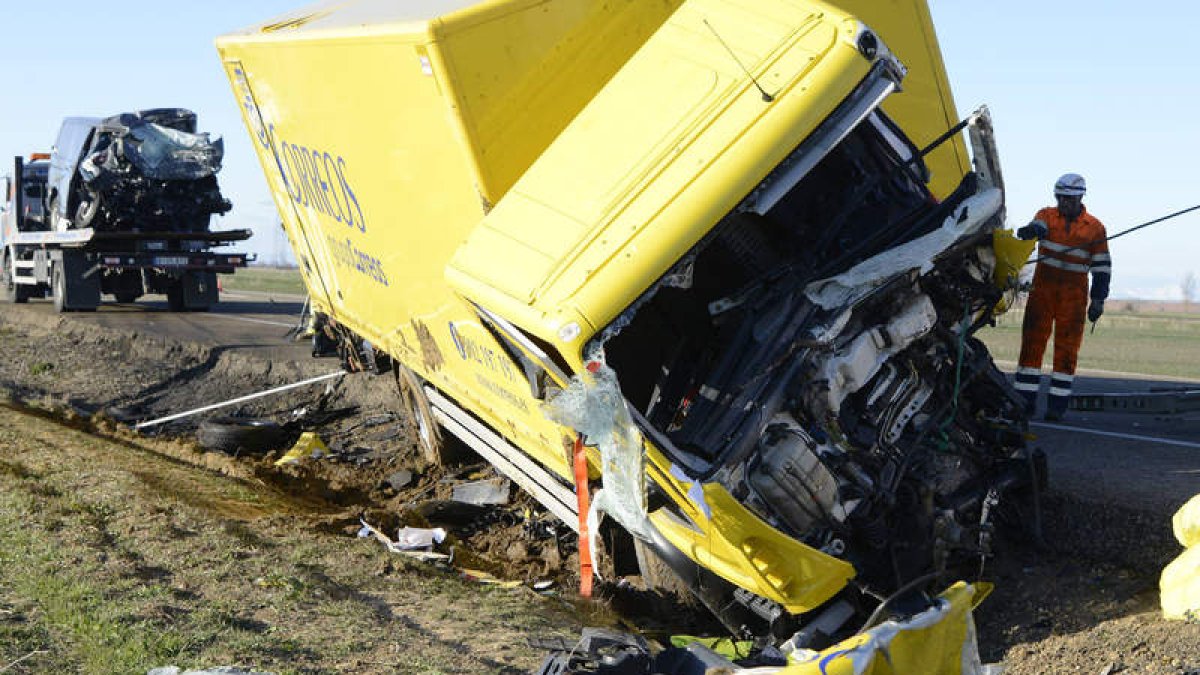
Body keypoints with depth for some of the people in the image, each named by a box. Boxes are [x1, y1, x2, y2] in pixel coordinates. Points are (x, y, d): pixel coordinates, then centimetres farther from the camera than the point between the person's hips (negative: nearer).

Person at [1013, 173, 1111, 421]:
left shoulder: (1094, 227, 3)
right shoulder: (1047, 215, 6)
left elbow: (1102, 267, 4)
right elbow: (1038, 227, -18)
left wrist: (1098, 300, -2)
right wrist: (1031, 231, -42)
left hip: (1074, 291, -1)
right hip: (1043, 286, 1)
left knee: (1067, 347, -2)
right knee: (1032, 340, -2)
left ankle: (1057, 404, 1)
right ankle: (1025, 399, 2)